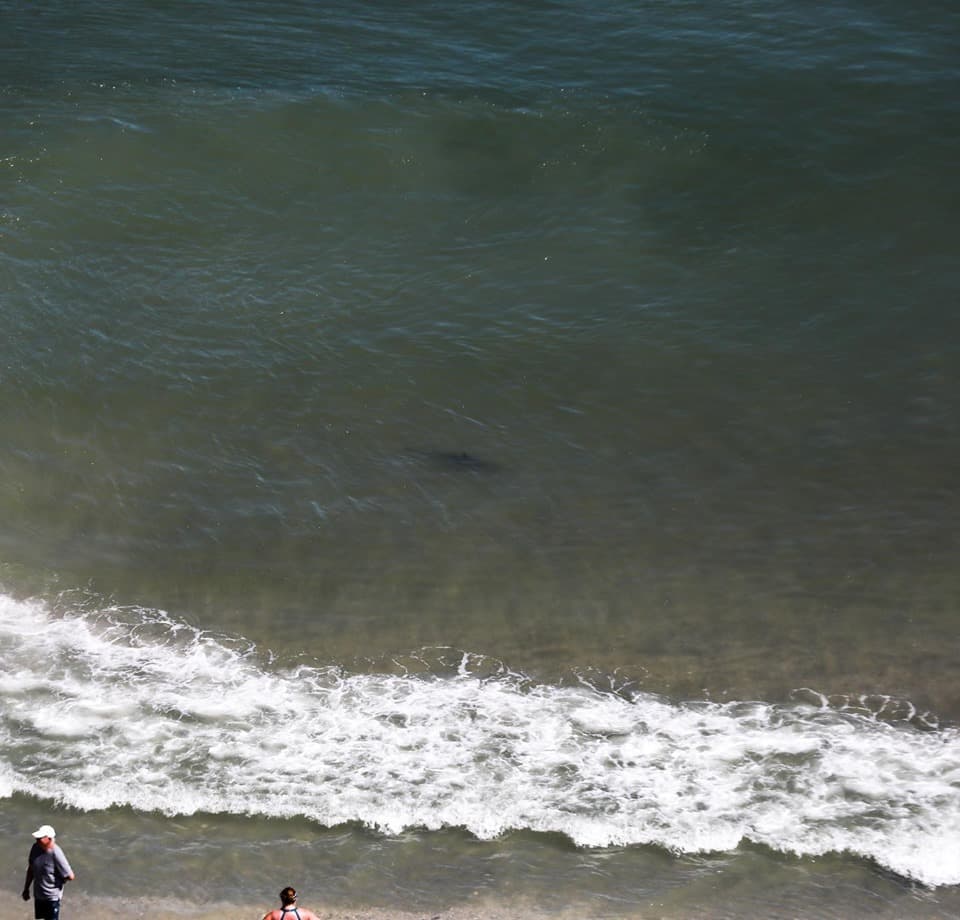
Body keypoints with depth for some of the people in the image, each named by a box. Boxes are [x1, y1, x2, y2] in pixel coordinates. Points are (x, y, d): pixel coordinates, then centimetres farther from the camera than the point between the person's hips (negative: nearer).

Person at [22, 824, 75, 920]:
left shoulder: (56, 854, -28)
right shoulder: (36, 848, -8)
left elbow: (70, 876, -22)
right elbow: (31, 869, 8)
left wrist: (57, 880, -5)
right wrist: (26, 888, 13)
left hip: (52, 896, -6)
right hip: (38, 894, 6)